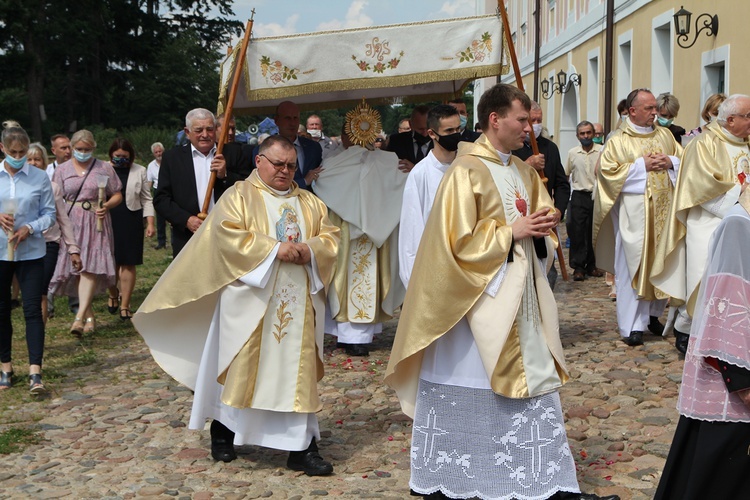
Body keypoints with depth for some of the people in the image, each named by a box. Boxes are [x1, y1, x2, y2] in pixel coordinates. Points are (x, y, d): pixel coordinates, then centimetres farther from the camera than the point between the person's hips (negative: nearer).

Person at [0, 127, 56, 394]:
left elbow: (49, 213, 1)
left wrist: (30, 228, -16)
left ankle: (35, 372, -6)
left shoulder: (40, 177, -2)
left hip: (30, 252, -2)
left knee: (32, 310, -5)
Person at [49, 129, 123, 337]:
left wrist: (107, 206, -13)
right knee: (76, 268, 2)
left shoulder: (104, 168, 6)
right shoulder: (62, 170, 9)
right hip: (71, 224, 2)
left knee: (90, 268, -15)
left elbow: (117, 195, 8)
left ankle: (80, 318, -21)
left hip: (96, 223, -2)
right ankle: (90, 316, 14)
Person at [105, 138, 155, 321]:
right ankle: (113, 295, 34)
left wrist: (150, 223, 0)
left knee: (128, 264, 0)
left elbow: (147, 199, 7)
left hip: (131, 222, 0)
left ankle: (124, 306, 7)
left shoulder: (139, 171, 4)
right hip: (107, 221, 0)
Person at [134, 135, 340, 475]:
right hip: (250, 302, -4)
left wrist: (310, 250, -12)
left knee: (298, 370, 2)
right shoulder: (239, 196, 0)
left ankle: (301, 447, 5)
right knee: (240, 367, 5)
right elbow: (227, 234, -15)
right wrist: (274, 248, -21)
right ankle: (222, 430, 25)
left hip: (298, 306, 4)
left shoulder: (310, 202, 15)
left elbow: (331, 237, 9)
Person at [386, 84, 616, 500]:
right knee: (468, 392, 2)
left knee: (531, 383, 9)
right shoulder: (466, 171, -14)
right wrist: (511, 232, -15)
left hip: (519, 297, 8)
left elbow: (542, 211, 22)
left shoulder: (523, 171, 10)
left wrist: (544, 222, -1)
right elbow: (458, 241, -19)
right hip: (478, 298, -8)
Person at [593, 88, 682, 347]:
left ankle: (653, 314, 25)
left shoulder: (665, 135, 13)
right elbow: (607, 169, -10)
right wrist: (642, 165, -13)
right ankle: (632, 326, 0)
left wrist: (670, 162, -5)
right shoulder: (618, 140, -1)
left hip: (664, 208, 5)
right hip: (633, 211, -5)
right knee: (633, 264, -4)